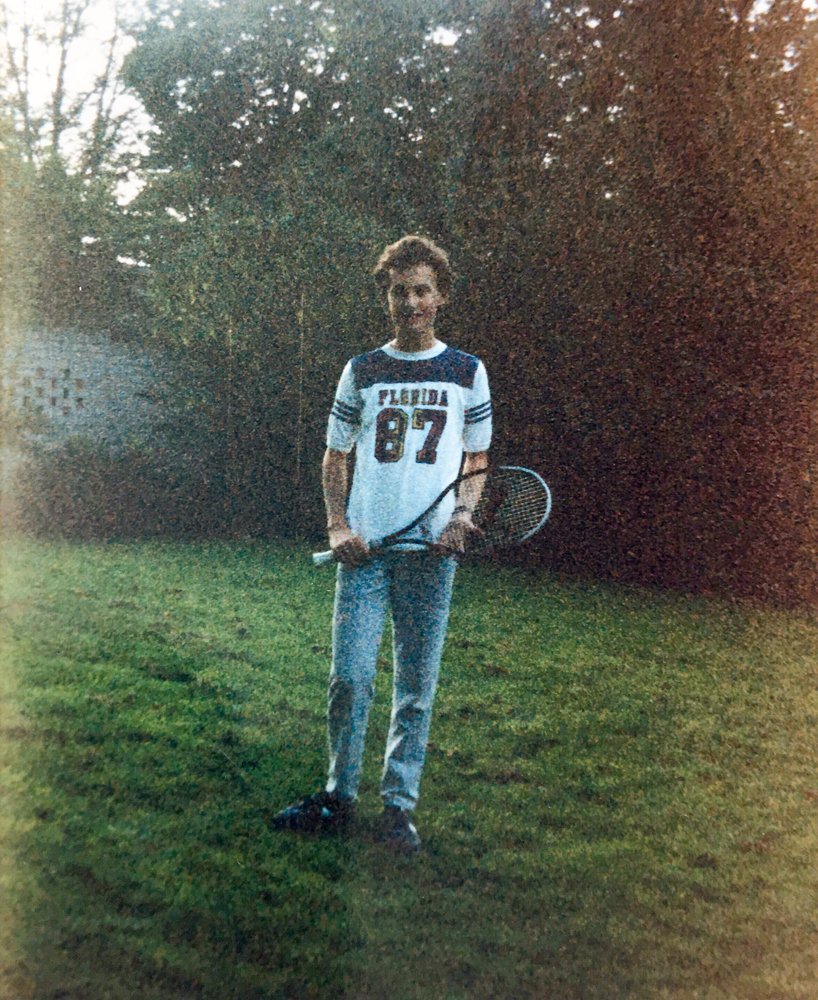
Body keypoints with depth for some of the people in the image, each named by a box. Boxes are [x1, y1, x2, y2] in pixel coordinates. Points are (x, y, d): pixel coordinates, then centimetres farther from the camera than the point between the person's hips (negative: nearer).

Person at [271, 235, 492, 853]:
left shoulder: (467, 373, 9)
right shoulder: (362, 372, 10)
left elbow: (477, 457, 15)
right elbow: (335, 456, 14)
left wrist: (463, 512, -4)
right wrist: (338, 525, -1)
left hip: (432, 549, 0)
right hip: (365, 547, 0)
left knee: (417, 685, 4)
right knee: (350, 676, -3)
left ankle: (400, 805, 17)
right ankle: (340, 797, 16)